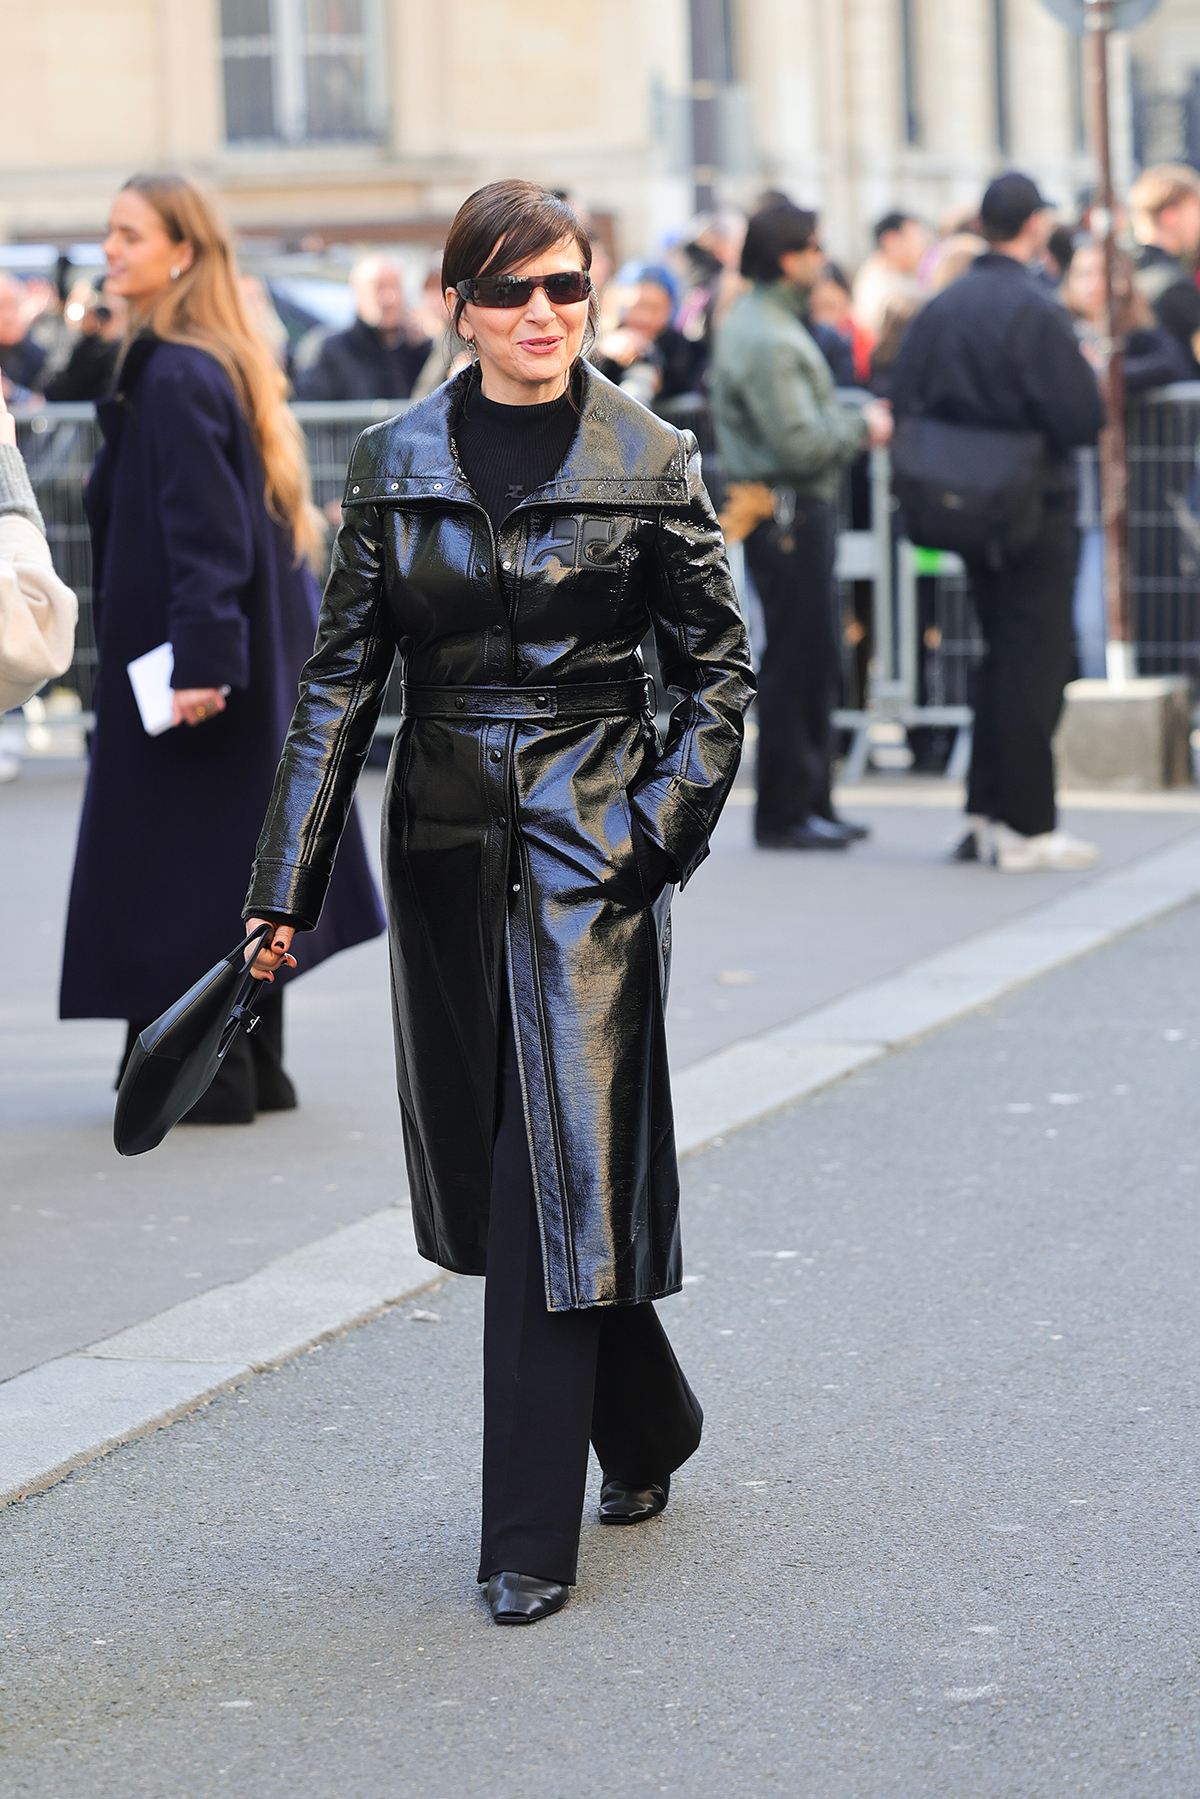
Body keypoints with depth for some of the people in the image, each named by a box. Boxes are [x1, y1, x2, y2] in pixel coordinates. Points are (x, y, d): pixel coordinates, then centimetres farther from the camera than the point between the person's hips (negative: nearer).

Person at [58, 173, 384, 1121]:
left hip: (179, 665, -10)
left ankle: (206, 1071, 1)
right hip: (257, 665, 10)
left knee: (182, 864, -3)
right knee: (239, 854, 13)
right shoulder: (217, 366, 12)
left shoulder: (175, 378, -17)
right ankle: (255, 1064, 19)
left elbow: (205, 533, -24)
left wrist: (200, 658, -27)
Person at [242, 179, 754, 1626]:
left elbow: (718, 663, 4)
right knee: (482, 1166, 12)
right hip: (446, 842, 4)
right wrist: (289, 879, 0)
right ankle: (645, 1429, 35)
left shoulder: (650, 464, -1)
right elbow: (343, 674, 4)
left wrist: (668, 817, -9)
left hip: (591, 847, -3)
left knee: (559, 1170, -9)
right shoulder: (395, 465, 4)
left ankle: (531, 1534, -4)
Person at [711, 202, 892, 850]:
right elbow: (801, 443, -23)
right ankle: (785, 813, 1)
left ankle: (810, 802, 22)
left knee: (809, 660, 15)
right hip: (786, 513, -11)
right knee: (794, 661, -5)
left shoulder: (759, 321, 15)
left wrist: (853, 419, 7)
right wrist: (862, 426, -9)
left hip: (796, 510, 11)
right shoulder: (766, 339, -19)